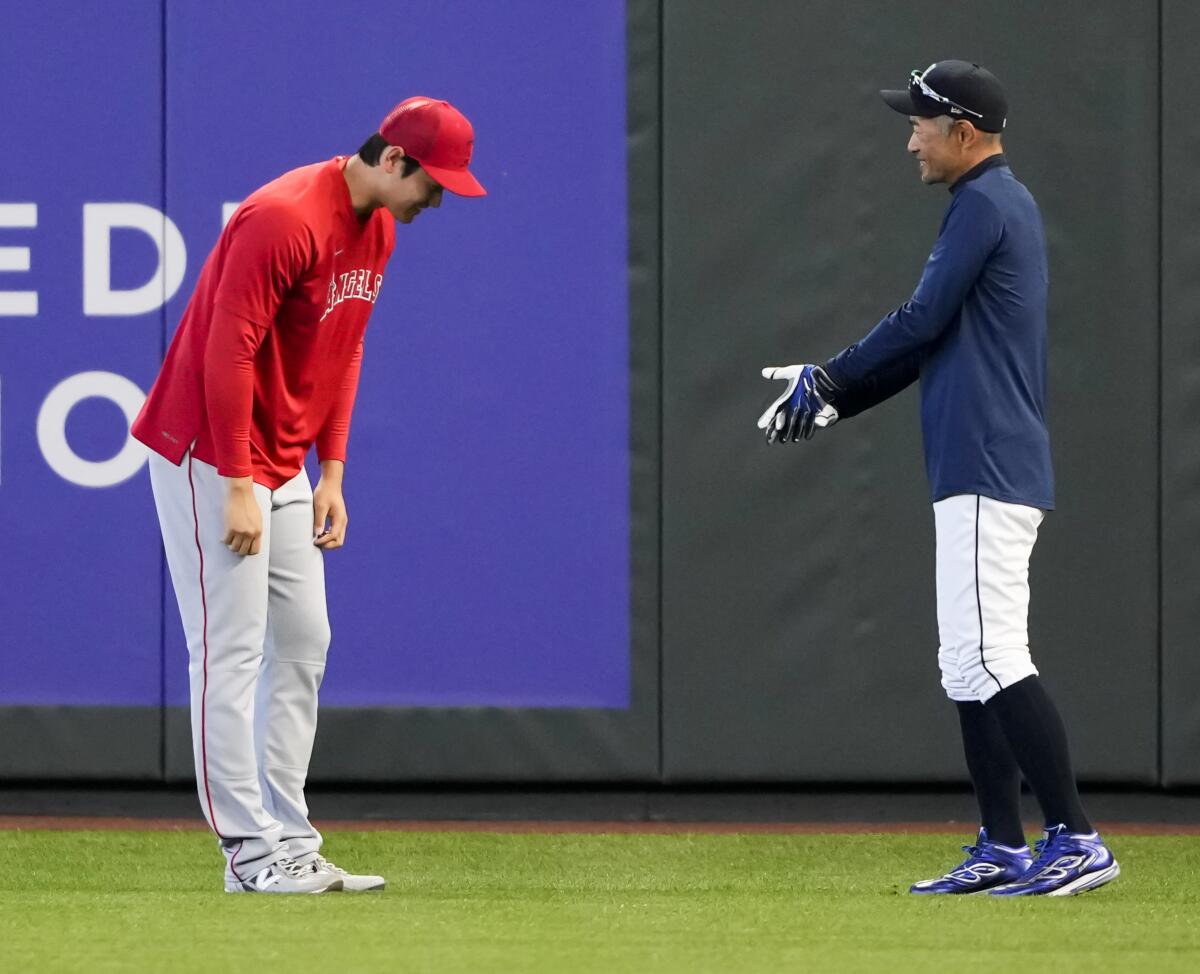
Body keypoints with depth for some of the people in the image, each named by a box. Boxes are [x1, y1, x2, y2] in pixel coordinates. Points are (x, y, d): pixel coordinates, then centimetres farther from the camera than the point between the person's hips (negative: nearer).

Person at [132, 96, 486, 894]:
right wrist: (238, 487, -24)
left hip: (284, 463, 10)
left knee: (303, 643, 9)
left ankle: (290, 842, 12)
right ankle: (250, 851, -9)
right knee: (232, 649, -9)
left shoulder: (378, 230, 7)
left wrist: (331, 473, 10)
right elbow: (227, 354, -24)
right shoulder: (284, 220, -22)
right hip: (210, 456, -10)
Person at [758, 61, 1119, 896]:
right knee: (969, 663, 11)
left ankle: (1076, 841, -19)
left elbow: (922, 322, -13)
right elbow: (940, 340, 23)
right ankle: (1003, 851, 12)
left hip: (989, 470, -11)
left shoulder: (986, 204, -11)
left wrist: (829, 381, 0)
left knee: (991, 657, -15)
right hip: (988, 471, 11)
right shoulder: (1004, 204, 21)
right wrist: (834, 396, 18)